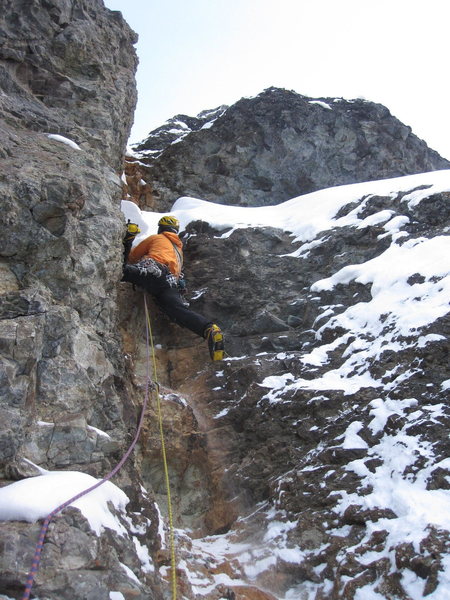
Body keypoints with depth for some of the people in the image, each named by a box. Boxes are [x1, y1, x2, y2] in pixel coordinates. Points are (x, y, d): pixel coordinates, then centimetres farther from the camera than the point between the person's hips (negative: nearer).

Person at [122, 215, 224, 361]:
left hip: (149, 270, -3)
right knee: (180, 310, -17)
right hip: (170, 282, 3)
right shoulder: (178, 249, 43)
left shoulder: (156, 238, 28)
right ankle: (210, 329, -36)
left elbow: (133, 256, 32)